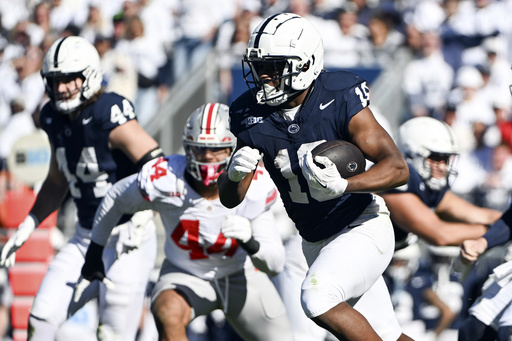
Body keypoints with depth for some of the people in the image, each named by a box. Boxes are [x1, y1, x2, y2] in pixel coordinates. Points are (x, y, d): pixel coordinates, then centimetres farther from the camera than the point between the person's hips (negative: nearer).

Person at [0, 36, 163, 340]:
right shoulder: (55, 119, 5)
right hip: (86, 238, 8)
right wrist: (26, 228, 16)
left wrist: (139, 222, -29)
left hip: (126, 238, -7)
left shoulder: (110, 115, -20)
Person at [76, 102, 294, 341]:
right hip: (186, 274, -2)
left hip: (240, 276, 2)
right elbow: (116, 198, -2)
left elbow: (275, 265, -20)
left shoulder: (255, 188, -23)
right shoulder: (164, 180, -25)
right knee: (168, 316, -35)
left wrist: (249, 241, -42)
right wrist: (94, 252, 9)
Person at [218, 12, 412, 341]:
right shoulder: (251, 114, -8)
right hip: (316, 241, 6)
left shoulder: (339, 101, -21)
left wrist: (343, 185, -43)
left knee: (317, 298, -28)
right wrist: (235, 174, -27)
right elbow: (230, 199, -2)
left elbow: (398, 168, -25)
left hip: (362, 227, -6)